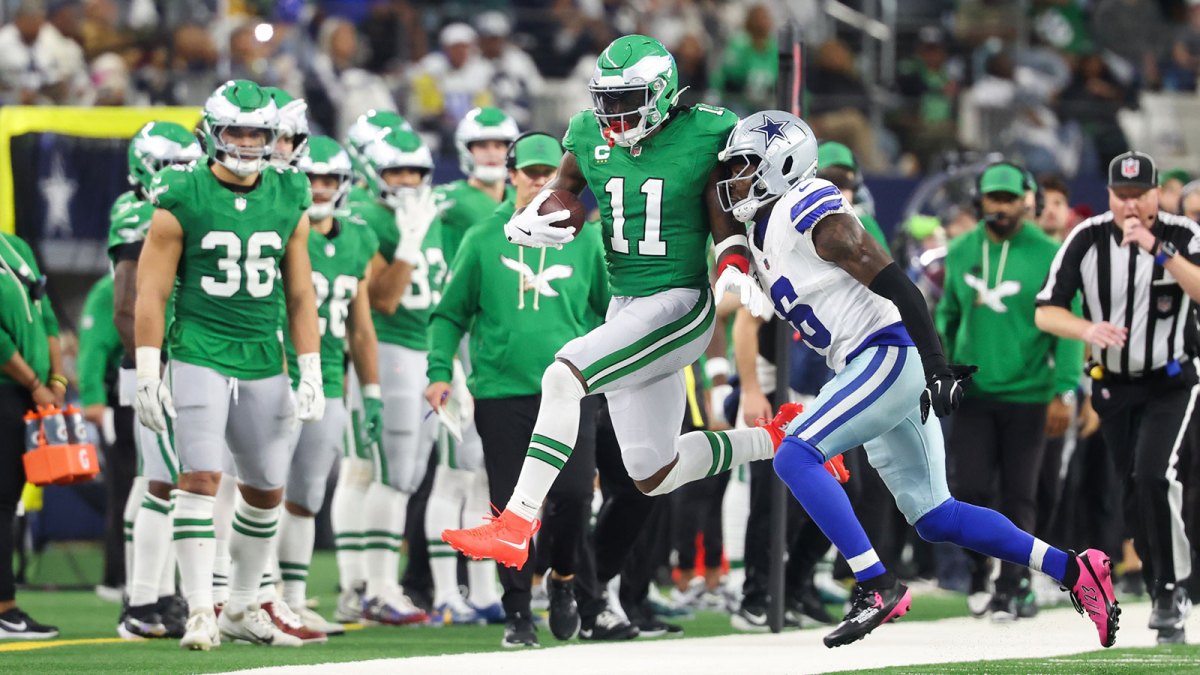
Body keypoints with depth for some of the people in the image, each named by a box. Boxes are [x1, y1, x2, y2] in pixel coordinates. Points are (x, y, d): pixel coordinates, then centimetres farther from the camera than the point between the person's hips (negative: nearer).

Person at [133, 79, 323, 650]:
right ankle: (200, 612, -14)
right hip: (199, 359, -5)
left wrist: (310, 374, 8)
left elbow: (300, 295, 13)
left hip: (263, 365, 5)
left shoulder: (288, 202, 8)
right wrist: (147, 375, -9)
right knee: (201, 477, -15)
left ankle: (242, 608, 24)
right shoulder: (182, 201, -5)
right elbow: (151, 293, -4)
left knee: (266, 490, 10)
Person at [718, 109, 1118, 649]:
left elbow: (895, 285, -20)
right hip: (867, 368, 10)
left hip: (889, 356, -10)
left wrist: (936, 366, -26)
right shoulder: (763, 235, 15)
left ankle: (876, 587, -19)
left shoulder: (811, 215, -14)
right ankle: (1073, 571, 12)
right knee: (933, 518, 8)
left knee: (795, 457, -19)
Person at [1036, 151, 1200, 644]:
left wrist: (1158, 249, -37)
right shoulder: (1087, 240, -9)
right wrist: (1087, 329, -28)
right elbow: (1045, 312, -8)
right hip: (1112, 382, 3)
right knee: (1134, 493, 8)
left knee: (1153, 475, -23)